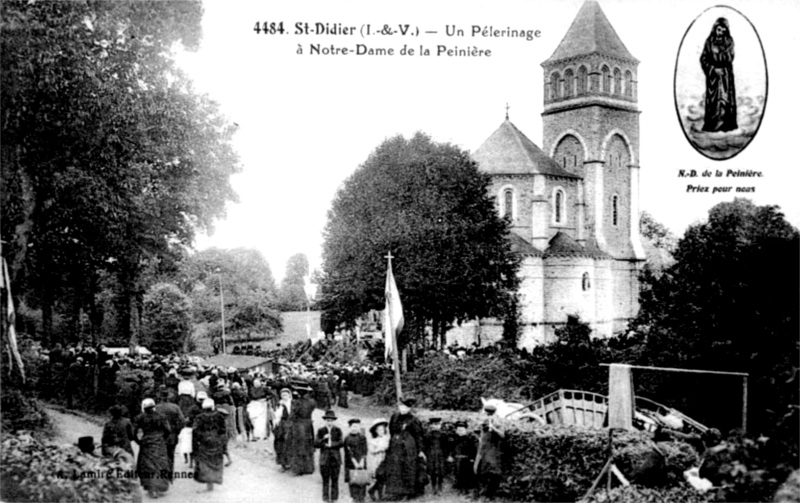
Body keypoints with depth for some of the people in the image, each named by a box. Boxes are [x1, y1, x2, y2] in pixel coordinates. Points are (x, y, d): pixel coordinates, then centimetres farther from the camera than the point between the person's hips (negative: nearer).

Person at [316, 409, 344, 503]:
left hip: (335, 457, 0)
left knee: (335, 479, 2)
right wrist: (323, 439, -18)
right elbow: (316, 444, -2)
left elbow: (341, 443, -1)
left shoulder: (338, 430, 5)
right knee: (325, 479, 0)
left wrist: (331, 444, -11)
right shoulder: (320, 431, 3)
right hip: (324, 458, 0)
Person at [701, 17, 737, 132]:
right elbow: (703, 58, -1)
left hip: (726, 74, 0)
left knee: (726, 97, -3)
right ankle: (712, 124, 1)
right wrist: (713, 69, -11)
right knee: (713, 98, -2)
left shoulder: (729, 41, 3)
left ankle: (726, 124, -1)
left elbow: (729, 58, -3)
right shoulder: (709, 41, 2)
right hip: (712, 73, 0)